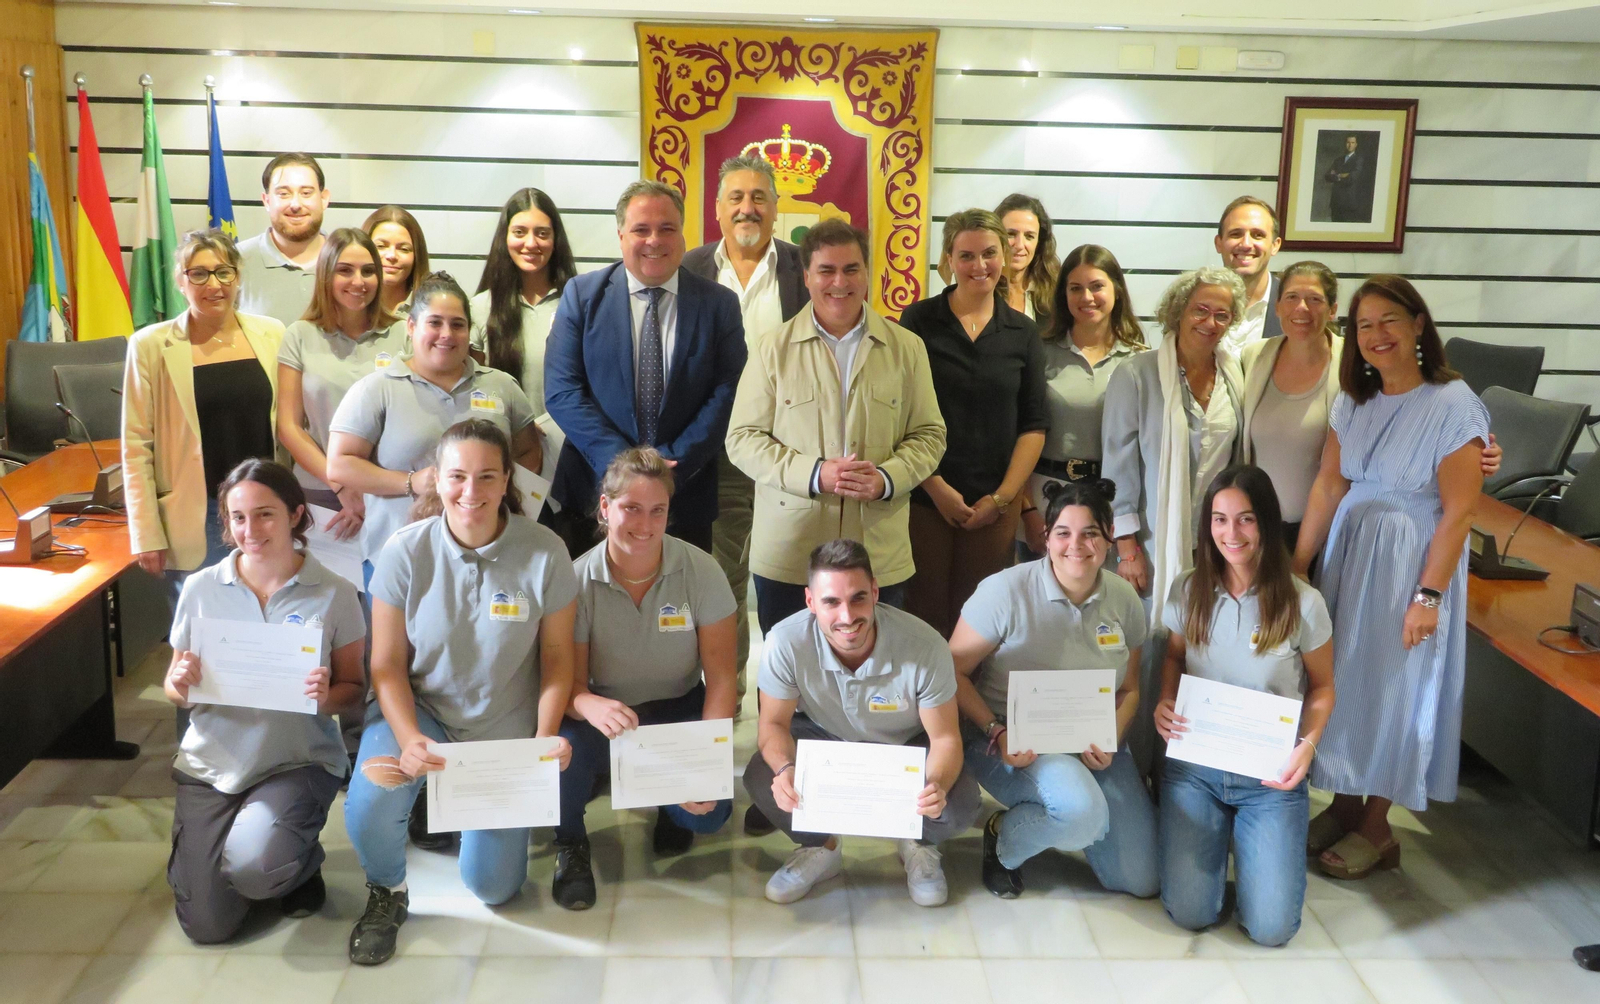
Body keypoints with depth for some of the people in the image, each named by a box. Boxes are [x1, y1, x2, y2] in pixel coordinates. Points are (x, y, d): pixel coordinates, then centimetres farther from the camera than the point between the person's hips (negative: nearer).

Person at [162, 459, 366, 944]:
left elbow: (354, 688, -1)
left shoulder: (335, 594, -7)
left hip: (298, 762, -2)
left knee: (250, 865, -30)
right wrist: (180, 684, -17)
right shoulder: (201, 589, -1)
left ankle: (302, 864, 8)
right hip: (211, 764, 3)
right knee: (207, 926, -4)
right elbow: (175, 690, 7)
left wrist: (327, 697, -23)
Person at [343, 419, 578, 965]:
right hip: (419, 709, -1)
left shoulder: (544, 554, -19)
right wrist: (408, 738, -28)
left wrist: (546, 737, -21)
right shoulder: (405, 552, -17)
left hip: (504, 729, 1)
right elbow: (387, 664, -12)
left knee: (493, 886, 7)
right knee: (369, 806, -33)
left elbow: (557, 657, -8)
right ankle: (387, 893, 4)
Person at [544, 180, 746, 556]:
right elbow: (562, 391, -5)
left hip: (686, 497, 0)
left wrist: (675, 462, -15)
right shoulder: (581, 295, 2)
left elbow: (726, 395, -4)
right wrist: (620, 462, -15)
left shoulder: (719, 304, 3)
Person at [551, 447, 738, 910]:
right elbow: (569, 683, -13)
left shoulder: (701, 571, -13)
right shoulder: (578, 580, -13)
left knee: (710, 811, -24)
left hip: (679, 711, 0)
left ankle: (674, 813, 17)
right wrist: (592, 707, -40)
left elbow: (720, 679, -12)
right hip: (607, 712, 0)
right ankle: (570, 843, 0)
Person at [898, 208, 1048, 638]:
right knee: (924, 616, 0)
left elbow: (1034, 425, 7)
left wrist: (1003, 497, -3)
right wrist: (937, 488, -9)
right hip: (925, 498, -2)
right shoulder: (919, 320, 0)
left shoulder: (1023, 333, 7)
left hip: (995, 504, 2)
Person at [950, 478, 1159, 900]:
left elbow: (1129, 689, 10)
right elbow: (954, 671, -11)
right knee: (1083, 810, -37)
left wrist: (1110, 739, -10)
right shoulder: (1006, 591, -16)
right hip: (1013, 742, -5)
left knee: (1141, 880, 1)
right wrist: (996, 734, -23)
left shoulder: (1124, 599, 0)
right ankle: (1002, 837, -3)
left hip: (1094, 745, 5)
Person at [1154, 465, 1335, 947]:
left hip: (1271, 778, -1)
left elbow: (1322, 687, 3)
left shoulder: (1302, 603, -10)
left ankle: (1249, 838, 21)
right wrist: (1165, 702, -8)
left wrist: (1308, 744, -16)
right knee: (1189, 914, -9)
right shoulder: (1188, 591, -4)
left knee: (1271, 929, -10)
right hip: (1193, 766, 1)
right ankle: (1214, 834, 23)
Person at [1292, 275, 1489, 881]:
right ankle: (1344, 804, 28)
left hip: (1411, 560, -5)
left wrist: (1429, 595, -18)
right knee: (1341, 677, 11)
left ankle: (1375, 828, 19)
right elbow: (1328, 485, 3)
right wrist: (1297, 564, 1)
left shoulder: (1454, 406, -15)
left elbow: (1458, 511, -16)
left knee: (1392, 688, 4)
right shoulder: (1354, 401, 3)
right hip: (1348, 553, 6)